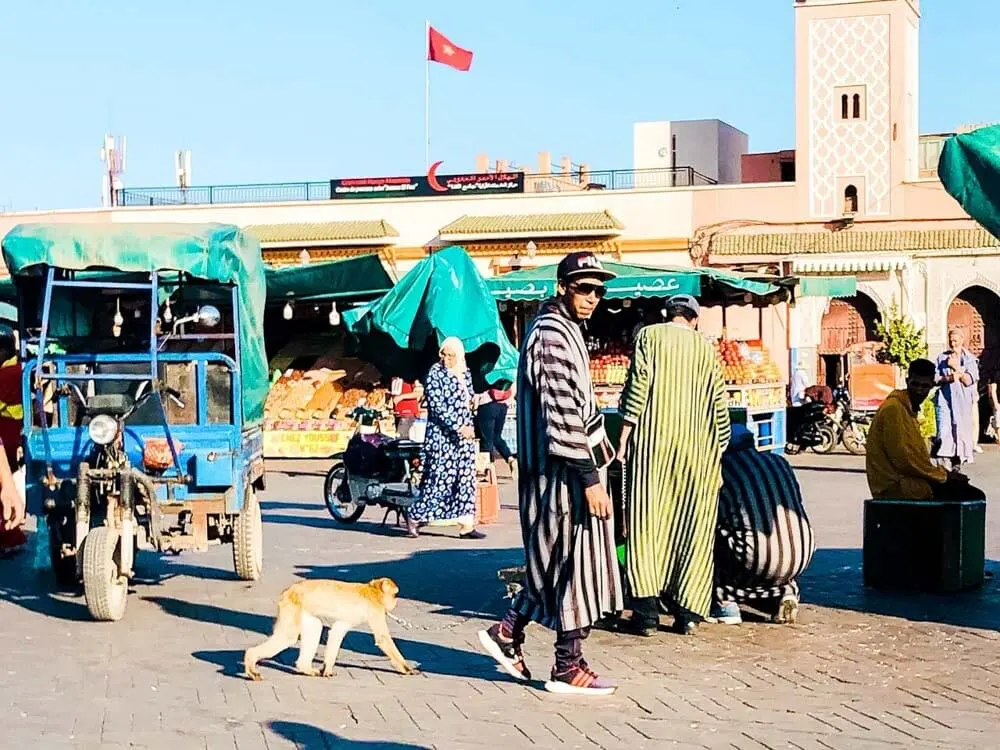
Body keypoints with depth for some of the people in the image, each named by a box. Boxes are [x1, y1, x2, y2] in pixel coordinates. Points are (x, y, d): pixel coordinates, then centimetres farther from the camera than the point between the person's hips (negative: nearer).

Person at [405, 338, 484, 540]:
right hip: (442, 435, -7)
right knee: (438, 477, -6)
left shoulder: (465, 374, 11)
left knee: (466, 478, 3)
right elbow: (437, 406, -17)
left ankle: (466, 525, 4)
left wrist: (470, 427, 9)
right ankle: (414, 517, 7)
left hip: (464, 434, 7)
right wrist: (458, 427, -21)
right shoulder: (435, 374, -9)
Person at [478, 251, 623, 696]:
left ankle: (508, 633, 23)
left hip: (559, 469, 10)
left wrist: (596, 450, 26)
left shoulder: (561, 330, 17)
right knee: (574, 562, -3)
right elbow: (561, 415, -22)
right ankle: (569, 667, 4)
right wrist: (590, 478, -23)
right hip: (562, 471, -10)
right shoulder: (553, 336, -16)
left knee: (554, 561, 16)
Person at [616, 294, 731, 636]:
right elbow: (719, 405, 11)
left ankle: (646, 609, -8)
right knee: (693, 527, 6)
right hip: (697, 448, 2)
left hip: (652, 441, -2)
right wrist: (717, 453, 18)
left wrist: (623, 438, -4)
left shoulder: (649, 336, 5)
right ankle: (687, 611, 4)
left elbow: (638, 386, -6)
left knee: (647, 521, 0)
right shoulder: (706, 347, 13)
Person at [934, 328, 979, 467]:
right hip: (944, 398, 0)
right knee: (944, 431, -11)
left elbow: (969, 381, -3)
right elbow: (935, 379, 7)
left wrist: (957, 368, -13)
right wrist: (948, 378, -11)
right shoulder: (942, 358, 10)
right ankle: (943, 463, -14)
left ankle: (957, 463, 6)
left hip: (962, 401, 0)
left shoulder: (970, 359, 6)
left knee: (960, 430, -2)